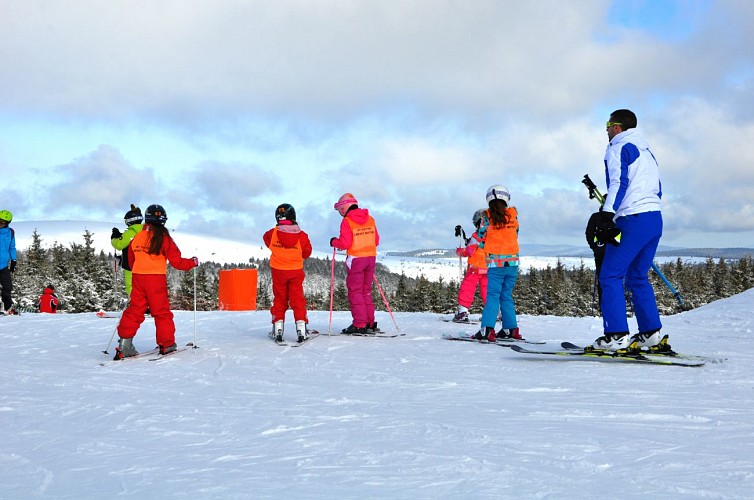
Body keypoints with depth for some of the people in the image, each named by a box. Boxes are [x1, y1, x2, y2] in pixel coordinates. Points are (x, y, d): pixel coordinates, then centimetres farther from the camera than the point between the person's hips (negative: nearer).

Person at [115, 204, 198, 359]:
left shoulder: (136, 237, 8)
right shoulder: (163, 237, -7)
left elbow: (131, 260, 18)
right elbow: (176, 261, -6)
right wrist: (193, 262, 10)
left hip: (137, 277, 4)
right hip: (156, 279, -4)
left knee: (134, 310, 7)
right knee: (161, 311, 5)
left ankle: (124, 345, 0)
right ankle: (167, 344, 11)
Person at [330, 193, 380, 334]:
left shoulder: (347, 221, -10)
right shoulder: (370, 219, 9)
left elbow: (344, 243, -15)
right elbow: (376, 240, 12)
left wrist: (334, 242, 4)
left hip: (356, 259, -6)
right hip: (371, 257, 6)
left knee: (355, 291, 1)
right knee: (366, 291, 15)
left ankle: (360, 325, -2)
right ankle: (370, 323, 15)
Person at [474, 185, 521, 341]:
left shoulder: (487, 216, -6)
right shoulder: (513, 213, 2)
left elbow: (481, 239, -1)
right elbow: (515, 235, 10)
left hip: (495, 263, -3)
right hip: (512, 262, 3)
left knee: (493, 295, -2)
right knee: (507, 295, 13)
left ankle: (487, 329, -13)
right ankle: (511, 329, 14)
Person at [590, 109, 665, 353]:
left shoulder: (618, 148, -2)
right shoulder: (647, 151, 25)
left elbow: (618, 183, -15)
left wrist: (606, 217, -20)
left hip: (632, 221, -9)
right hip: (655, 219, 9)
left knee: (610, 276, -7)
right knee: (638, 277, 15)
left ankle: (616, 336, -14)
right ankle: (652, 334, 12)